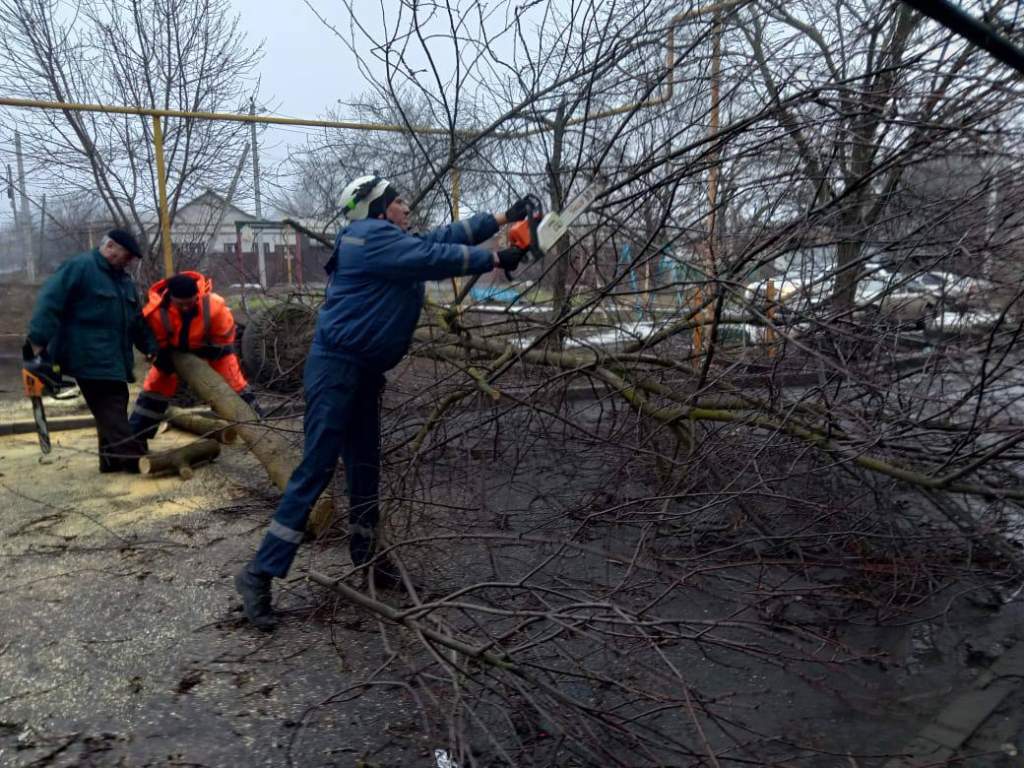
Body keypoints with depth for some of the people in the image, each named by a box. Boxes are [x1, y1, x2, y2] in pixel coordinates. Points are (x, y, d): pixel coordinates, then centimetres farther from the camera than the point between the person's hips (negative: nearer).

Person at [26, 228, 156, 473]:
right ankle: (132, 458, -15)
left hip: (114, 359, 9)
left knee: (113, 409, 10)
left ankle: (113, 460, 17)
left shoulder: (123, 279, 18)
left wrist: (150, 347, 16)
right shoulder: (79, 267, -9)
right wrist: (39, 341, -22)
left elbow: (137, 320, 23)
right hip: (89, 358, -9)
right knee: (111, 408, -12)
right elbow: (49, 302, -16)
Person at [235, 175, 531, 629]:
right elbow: (435, 258, -17)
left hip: (365, 371, 10)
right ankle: (259, 572, -5)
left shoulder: (391, 242, 17)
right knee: (316, 470, -11)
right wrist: (494, 261, -8)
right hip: (336, 368, -10)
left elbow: (443, 237, 19)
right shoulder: (371, 236, -11)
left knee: (365, 468, 13)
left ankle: (366, 561, 25)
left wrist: (503, 219, 18)